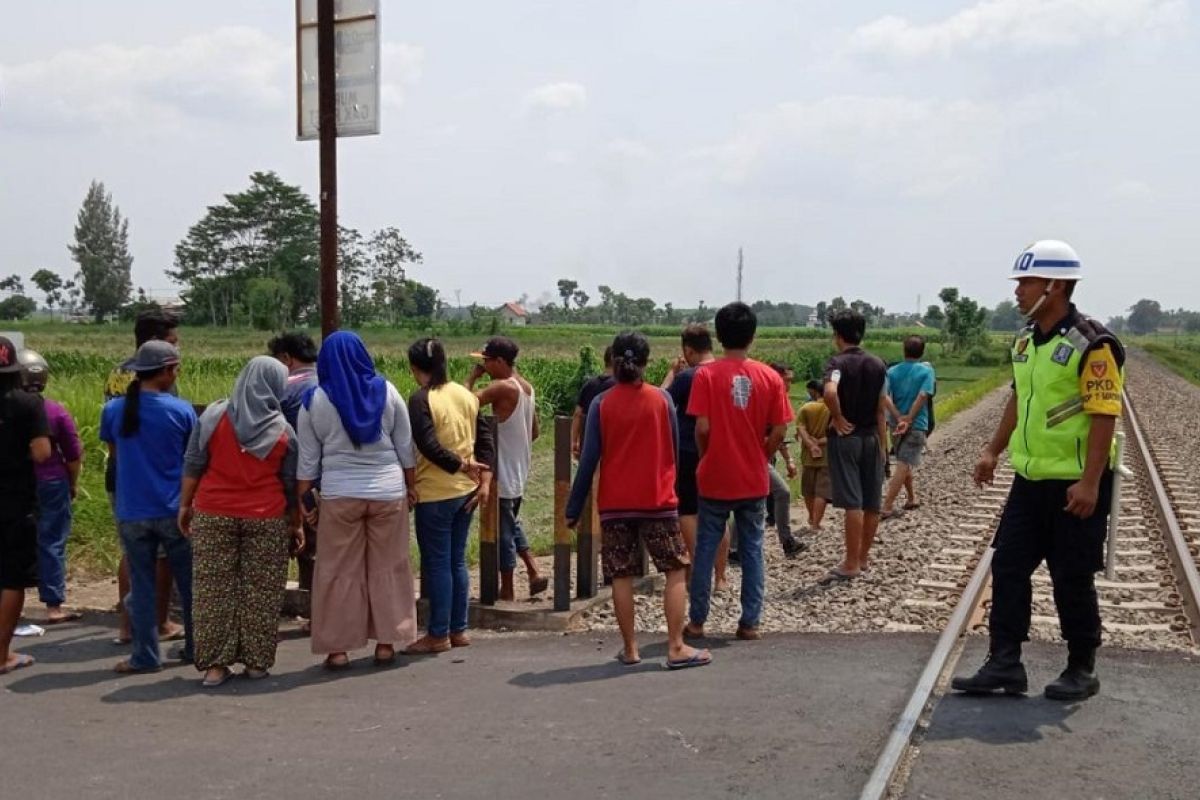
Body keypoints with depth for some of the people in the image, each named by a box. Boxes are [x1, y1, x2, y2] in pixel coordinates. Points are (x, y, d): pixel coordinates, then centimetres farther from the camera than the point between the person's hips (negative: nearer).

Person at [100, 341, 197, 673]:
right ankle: (196, 647, 20)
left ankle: (146, 656, 10)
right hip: (173, 510, -1)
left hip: (132, 512, 1)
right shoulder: (181, 410, -8)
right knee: (189, 581, 11)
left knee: (141, 585, 7)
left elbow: (113, 452, 13)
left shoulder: (113, 410, -2)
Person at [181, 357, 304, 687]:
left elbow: (192, 466, 0)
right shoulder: (282, 431, -1)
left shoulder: (213, 416, -1)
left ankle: (214, 664, 6)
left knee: (213, 590, 5)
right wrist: (295, 523, 14)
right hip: (266, 518, 0)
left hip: (213, 515, 1)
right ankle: (256, 661, 11)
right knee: (261, 592, 7)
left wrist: (185, 505, 10)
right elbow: (291, 485, 5)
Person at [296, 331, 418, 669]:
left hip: (340, 495, -1)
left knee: (339, 571, 7)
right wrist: (410, 487, 14)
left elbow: (308, 460, 0)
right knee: (388, 568, 10)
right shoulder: (386, 391, 0)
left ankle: (338, 648, 10)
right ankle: (386, 642, 15)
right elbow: (406, 447, 4)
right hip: (389, 490, 1)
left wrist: (303, 501, 7)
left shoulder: (315, 401, -3)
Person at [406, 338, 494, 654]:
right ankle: (458, 630, 22)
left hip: (435, 494, -7)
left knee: (437, 564, 2)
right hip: (466, 491, 7)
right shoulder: (466, 395, 8)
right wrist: (485, 479, 2)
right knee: (457, 561, 15)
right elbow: (485, 438, 6)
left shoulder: (421, 399, -13)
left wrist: (461, 466, -14)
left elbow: (428, 446, -22)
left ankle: (438, 635, 9)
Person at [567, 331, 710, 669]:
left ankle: (630, 649, 10)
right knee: (676, 570, 6)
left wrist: (574, 508, 1)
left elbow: (589, 459, -5)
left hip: (614, 503, 1)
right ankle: (676, 647, 1)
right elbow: (674, 447, 5)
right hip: (658, 500, 0)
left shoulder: (601, 404, -5)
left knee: (621, 576, 7)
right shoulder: (662, 398, -3)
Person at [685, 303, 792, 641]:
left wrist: (706, 456, 5)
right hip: (754, 481, 2)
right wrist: (760, 457, 11)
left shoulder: (707, 374, -9)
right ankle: (750, 623, 12)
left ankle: (697, 621, 13)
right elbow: (779, 430, -5)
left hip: (715, 478, -1)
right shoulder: (770, 377, -3)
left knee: (706, 549, 8)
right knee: (752, 550, 10)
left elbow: (702, 427, -14)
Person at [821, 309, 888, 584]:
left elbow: (830, 392, -32)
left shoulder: (839, 362, -10)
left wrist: (837, 418, -16)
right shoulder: (878, 364, 6)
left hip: (845, 437, -5)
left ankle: (851, 564, -4)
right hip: (871, 437, 5)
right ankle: (863, 557, 22)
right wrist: (883, 444, 11)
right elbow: (881, 409, 7)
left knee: (852, 502, -6)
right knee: (872, 502, 10)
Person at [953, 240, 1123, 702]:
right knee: (1008, 567, 6)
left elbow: (1104, 416, -18)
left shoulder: (1091, 345, -16)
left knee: (1072, 580, 2)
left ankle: (1081, 671, 18)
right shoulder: (1025, 341, 9)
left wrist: (1090, 482, -22)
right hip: (1030, 479, 8)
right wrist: (993, 451, 18)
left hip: (1075, 485, -8)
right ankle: (1004, 664, 14)